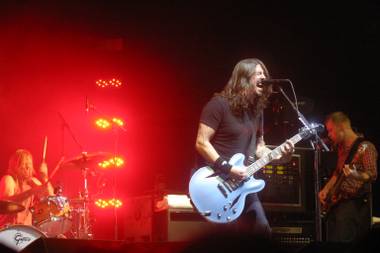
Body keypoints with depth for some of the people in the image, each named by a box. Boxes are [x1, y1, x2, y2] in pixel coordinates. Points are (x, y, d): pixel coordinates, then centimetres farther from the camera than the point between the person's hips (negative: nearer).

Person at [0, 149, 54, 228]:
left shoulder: (33, 181, 10)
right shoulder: (8, 179, -9)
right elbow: (7, 202, -28)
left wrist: (45, 179, -9)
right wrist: (32, 191, -37)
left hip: (26, 227, 6)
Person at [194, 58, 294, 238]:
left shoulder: (256, 109, 11)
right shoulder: (220, 104, -13)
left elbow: (258, 147, 17)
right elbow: (201, 142, -16)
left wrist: (280, 156, -2)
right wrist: (228, 169, -21)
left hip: (242, 181, 8)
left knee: (262, 229, 8)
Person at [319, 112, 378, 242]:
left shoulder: (365, 147, -10)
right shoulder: (341, 147, 16)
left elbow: (372, 175, -18)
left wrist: (355, 175, -37)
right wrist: (326, 189, 14)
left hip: (356, 203, -9)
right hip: (336, 202, 9)